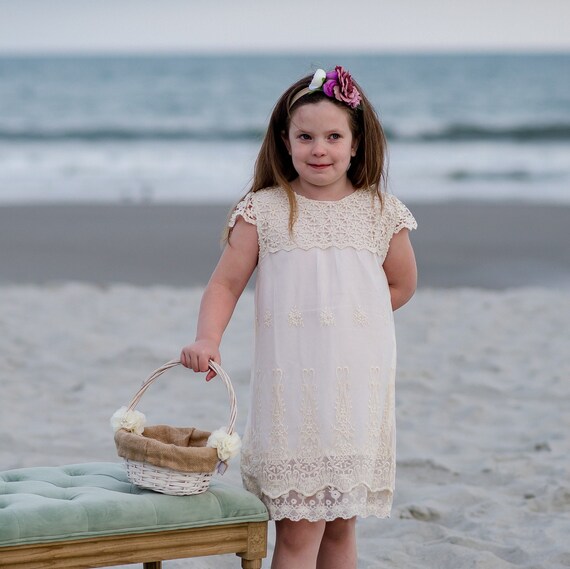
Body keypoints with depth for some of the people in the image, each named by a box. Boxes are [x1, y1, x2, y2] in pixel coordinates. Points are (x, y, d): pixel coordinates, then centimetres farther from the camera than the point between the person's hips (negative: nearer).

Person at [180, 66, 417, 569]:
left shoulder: (381, 212, 5)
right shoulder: (263, 211, 1)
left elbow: (401, 285, 17)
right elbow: (226, 283, -1)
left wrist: (345, 318, 7)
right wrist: (207, 340, -18)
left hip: (357, 389, 2)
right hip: (290, 389, -2)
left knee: (340, 525, 9)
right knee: (297, 529, -6)